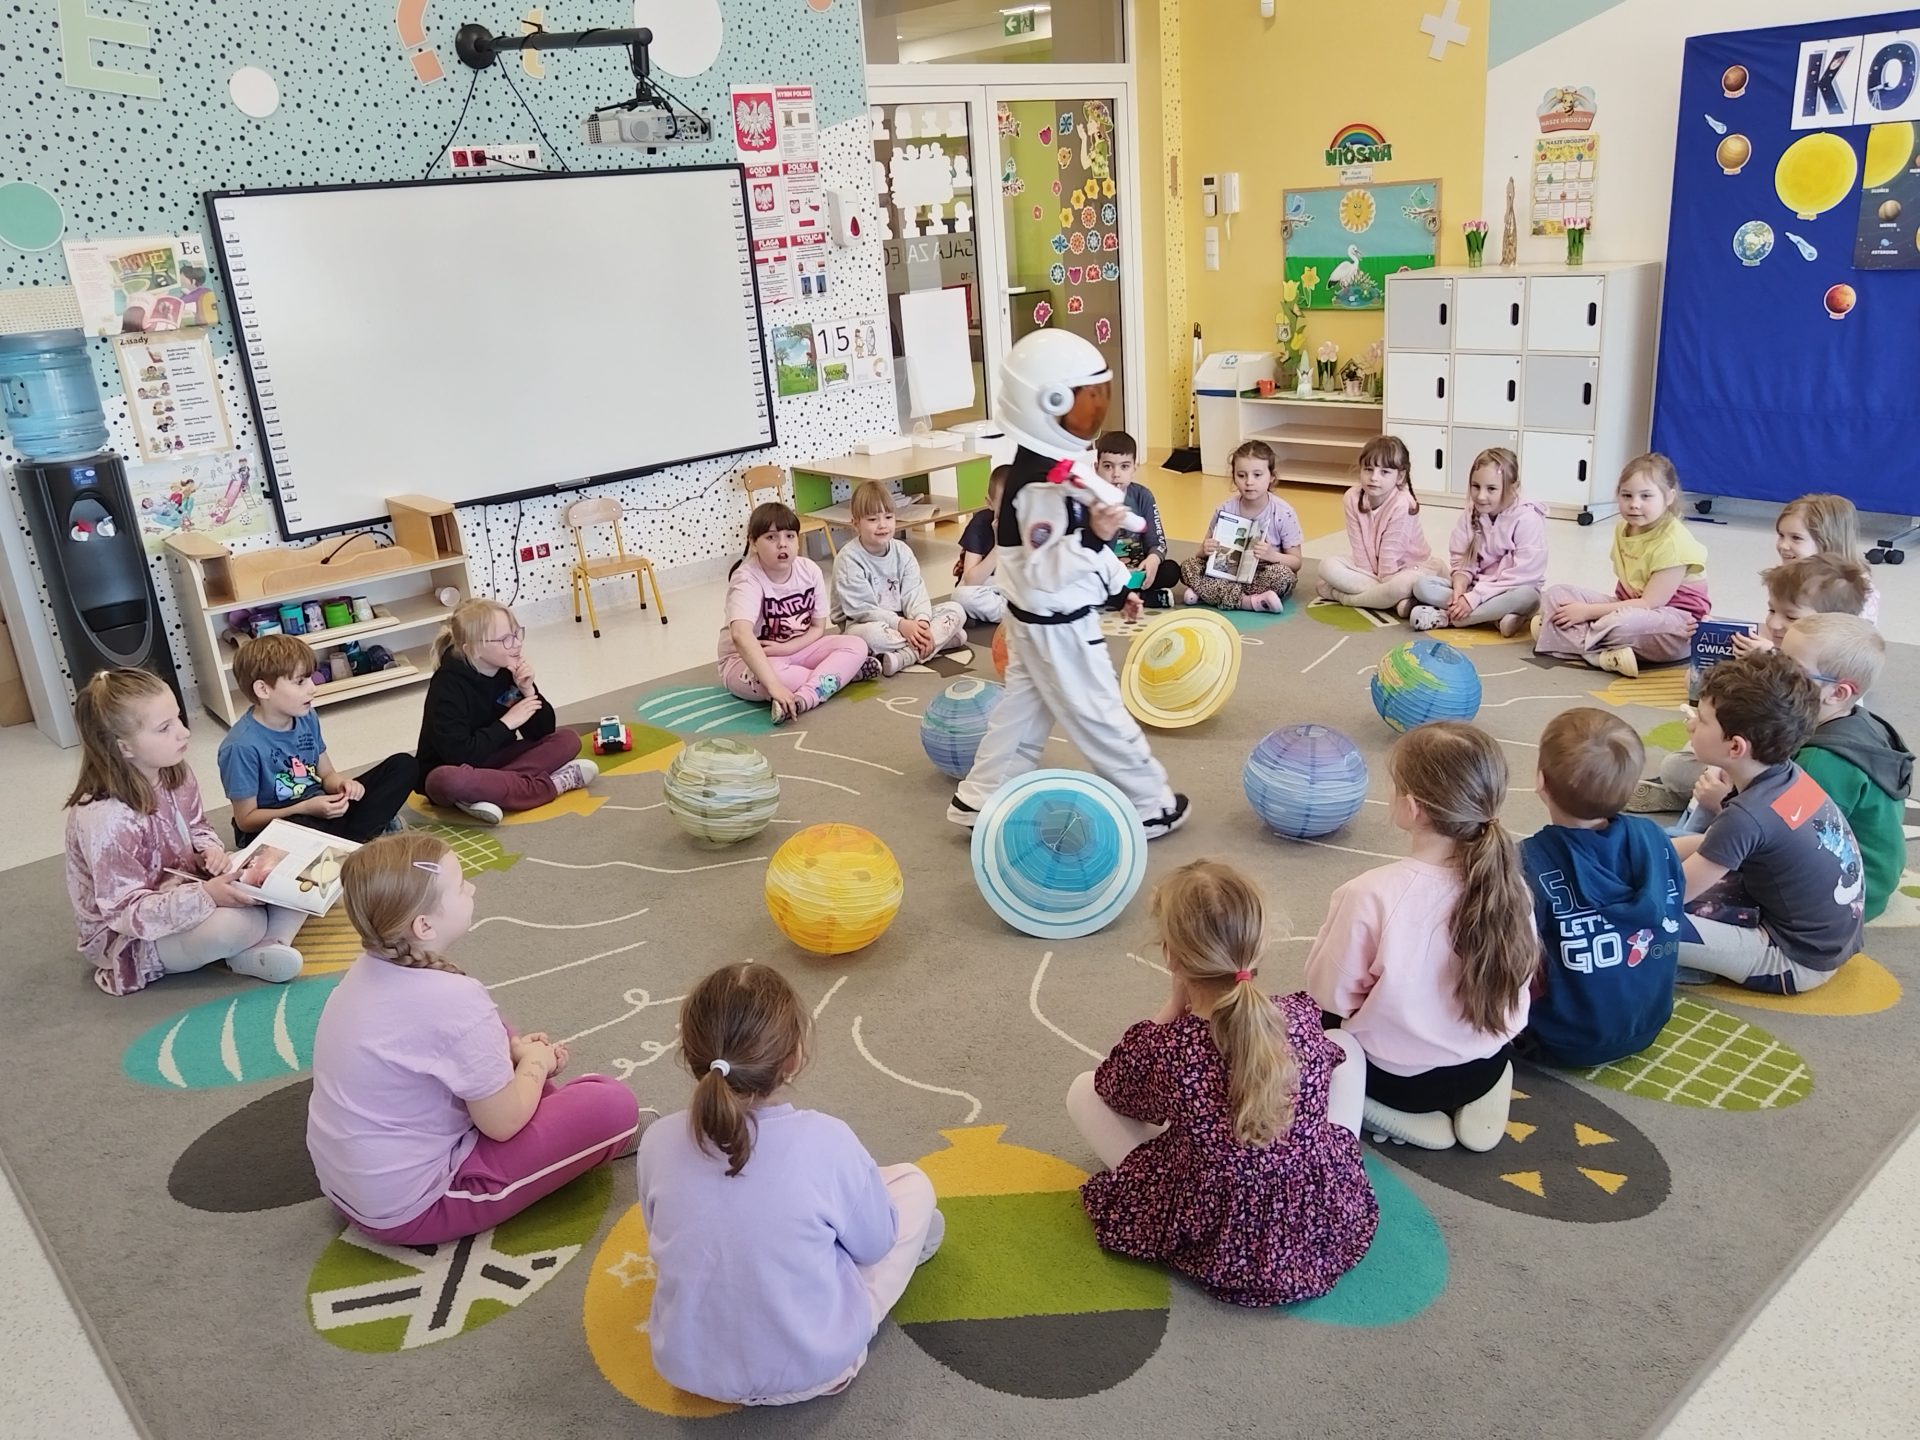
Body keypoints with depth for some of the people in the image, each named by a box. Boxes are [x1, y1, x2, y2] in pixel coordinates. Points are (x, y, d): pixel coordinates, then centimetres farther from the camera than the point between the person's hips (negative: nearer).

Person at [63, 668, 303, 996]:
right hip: (128, 938, -8)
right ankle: (270, 930, -3)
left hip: (186, 887, 8)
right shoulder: (105, 820, -31)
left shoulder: (173, 773, -7)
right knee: (227, 925, -35)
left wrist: (211, 852, -12)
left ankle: (258, 949, -21)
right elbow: (128, 913, -28)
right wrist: (205, 895, -36)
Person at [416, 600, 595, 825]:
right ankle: (554, 783, -28)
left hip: (494, 762, 6)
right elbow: (459, 755, -29)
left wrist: (529, 691, -19)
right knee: (447, 780, -41)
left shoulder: (509, 670, -5)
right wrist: (506, 723, -22)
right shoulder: (448, 685, -22)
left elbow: (543, 732, -4)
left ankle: (490, 791, -26)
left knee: (567, 740, -10)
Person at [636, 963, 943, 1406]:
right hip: (811, 1367, -3)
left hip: (689, 1368, 3)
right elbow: (873, 1244, -9)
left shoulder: (658, 1142, -17)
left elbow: (662, 1236, 3)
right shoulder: (826, 1141, -27)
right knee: (913, 1183, 11)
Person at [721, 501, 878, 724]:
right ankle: (845, 671, -19)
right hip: (746, 661, -5)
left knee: (856, 646, -13)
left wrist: (786, 648, -21)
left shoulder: (810, 571, -9)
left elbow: (818, 628, 0)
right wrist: (774, 686, -54)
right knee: (769, 676, -39)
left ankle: (803, 699, -33)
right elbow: (741, 635, -43)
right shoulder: (748, 580, -26)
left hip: (797, 650, 6)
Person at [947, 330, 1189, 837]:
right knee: (1100, 716, 4)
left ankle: (980, 798, 29)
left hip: (1037, 621, 10)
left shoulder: (1056, 463, 4)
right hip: (1058, 624, -10)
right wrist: (1094, 537, -42)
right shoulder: (1042, 485, -28)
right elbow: (1045, 572, -30)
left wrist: (1119, 584, 21)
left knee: (1023, 708, 19)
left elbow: (1081, 542, 17)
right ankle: (1150, 804, 19)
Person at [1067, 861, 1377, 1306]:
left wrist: (1176, 1001, -4)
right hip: (1331, 1231, 3)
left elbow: (1113, 1087, 1)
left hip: (1216, 1247, -3)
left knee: (1082, 1091, 11)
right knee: (1345, 1044, 21)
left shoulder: (1157, 1049, -24)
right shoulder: (1304, 1017, -13)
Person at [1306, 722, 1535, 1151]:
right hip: (1487, 1067, 4)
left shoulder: (1370, 894, -31)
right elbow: (1521, 973, 0)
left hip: (1396, 1077, -4)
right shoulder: (1507, 880, -16)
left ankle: (1399, 1113, 7)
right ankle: (1478, 1097, 12)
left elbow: (1331, 995, -18)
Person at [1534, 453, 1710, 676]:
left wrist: (1588, 611, -21)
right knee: (1555, 595, -5)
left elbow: (1650, 603, -21)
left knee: (1622, 623, -42)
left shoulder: (1673, 543, -19)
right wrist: (1625, 587, -9)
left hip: (1675, 625, -9)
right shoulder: (1623, 529, 5)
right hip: (1630, 607, 9)